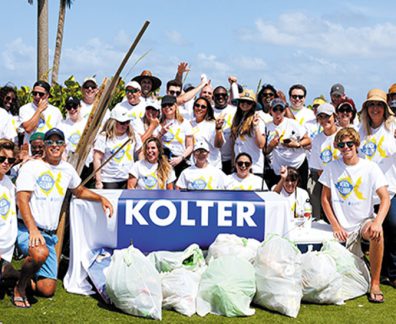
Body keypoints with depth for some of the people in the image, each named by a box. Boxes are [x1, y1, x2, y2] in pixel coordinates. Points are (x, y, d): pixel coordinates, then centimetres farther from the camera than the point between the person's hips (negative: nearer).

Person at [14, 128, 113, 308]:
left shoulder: (67, 169, 12)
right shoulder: (31, 167, -7)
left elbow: (79, 191, 31)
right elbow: (22, 199, -17)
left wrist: (101, 198, 15)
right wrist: (33, 230, -30)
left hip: (50, 234, 6)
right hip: (26, 229, -5)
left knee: (47, 290, -2)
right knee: (40, 253, -40)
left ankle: (27, 275, 29)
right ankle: (19, 288, -13)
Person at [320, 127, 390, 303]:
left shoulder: (370, 168, -4)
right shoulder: (332, 167, 0)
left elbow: (385, 198, -11)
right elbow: (325, 198, 4)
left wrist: (377, 221, -30)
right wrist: (336, 226, -6)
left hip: (364, 221, -1)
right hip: (342, 227, 1)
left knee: (377, 232, -36)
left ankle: (375, 284, -24)